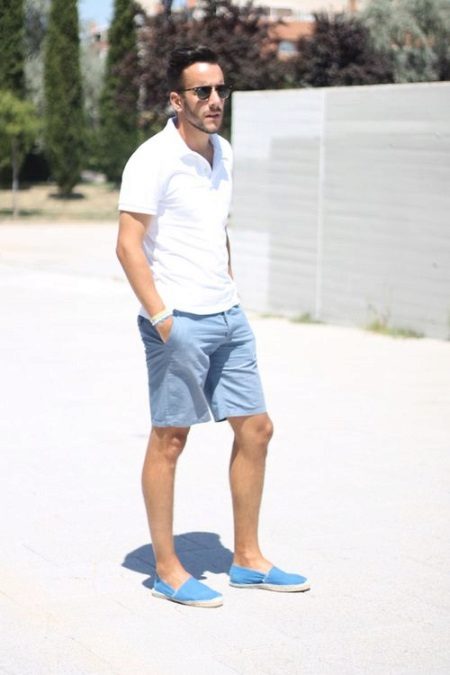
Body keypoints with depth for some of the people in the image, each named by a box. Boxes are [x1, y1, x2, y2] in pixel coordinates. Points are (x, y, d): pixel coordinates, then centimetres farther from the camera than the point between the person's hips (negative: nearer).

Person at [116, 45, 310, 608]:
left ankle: (247, 559, 21)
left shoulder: (221, 152, 11)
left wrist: (231, 295, 17)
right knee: (169, 440, 1)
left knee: (255, 428, 9)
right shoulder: (153, 159, -12)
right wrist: (161, 319, -19)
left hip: (228, 317, 8)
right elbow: (128, 246, -15)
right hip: (178, 322, -8)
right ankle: (166, 569, 13)